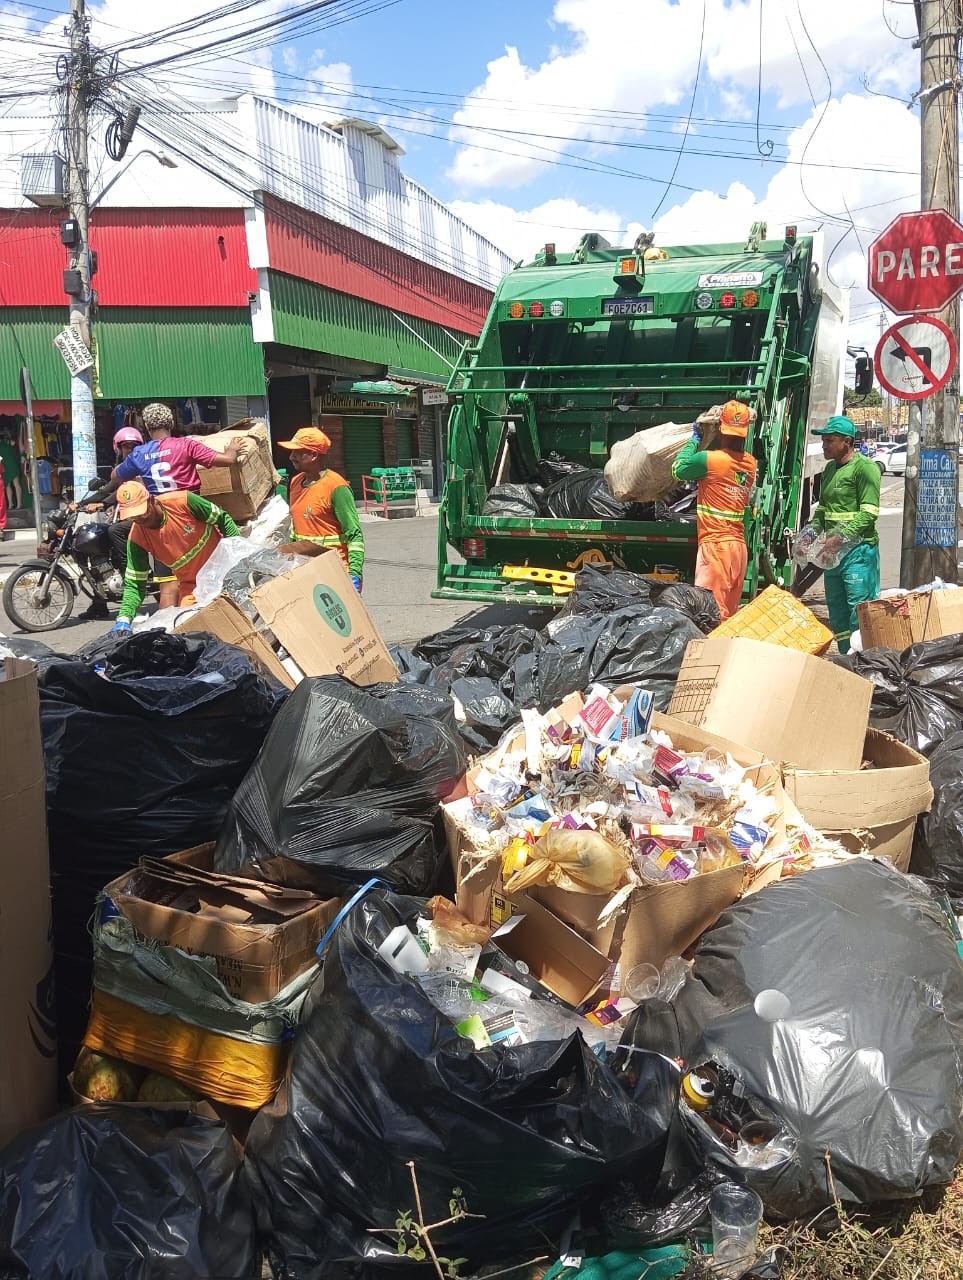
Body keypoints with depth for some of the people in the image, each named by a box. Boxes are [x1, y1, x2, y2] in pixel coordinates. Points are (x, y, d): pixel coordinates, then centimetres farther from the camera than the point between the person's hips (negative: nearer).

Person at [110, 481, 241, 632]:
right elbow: (134, 585, -14)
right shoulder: (136, 538, -17)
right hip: (191, 585, 2)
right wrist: (123, 618, -30)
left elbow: (223, 519, -9)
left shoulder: (183, 502, -23)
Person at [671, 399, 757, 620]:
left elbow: (678, 469, 6)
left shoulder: (710, 459, -12)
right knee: (730, 614, 12)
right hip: (740, 546, 8)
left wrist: (694, 441, 17)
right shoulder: (750, 463, 9)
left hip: (715, 545, -8)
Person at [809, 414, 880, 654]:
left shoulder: (864, 467, -9)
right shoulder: (830, 468, 17)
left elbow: (869, 513, -16)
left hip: (859, 550, -9)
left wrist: (842, 538, -23)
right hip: (833, 552, 9)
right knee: (837, 614, 12)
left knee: (860, 613, -9)